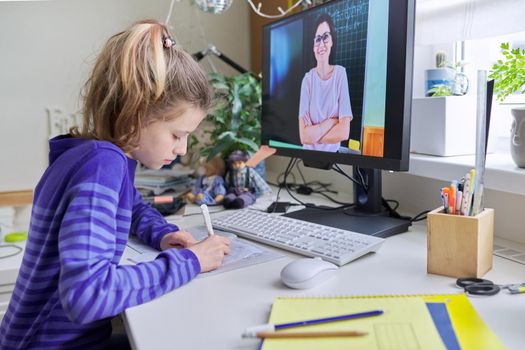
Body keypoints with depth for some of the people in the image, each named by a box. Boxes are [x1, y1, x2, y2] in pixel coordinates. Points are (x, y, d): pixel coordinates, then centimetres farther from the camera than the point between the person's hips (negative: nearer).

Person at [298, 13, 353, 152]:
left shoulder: (340, 73, -3)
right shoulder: (307, 79, -1)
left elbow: (344, 132, -8)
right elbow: (304, 136, -8)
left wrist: (313, 134, -9)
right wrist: (331, 122, -10)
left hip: (333, 152, -1)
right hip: (309, 154, 1)